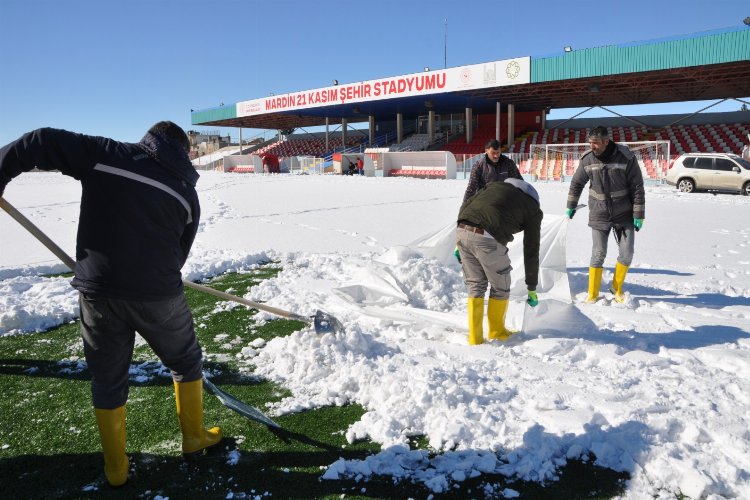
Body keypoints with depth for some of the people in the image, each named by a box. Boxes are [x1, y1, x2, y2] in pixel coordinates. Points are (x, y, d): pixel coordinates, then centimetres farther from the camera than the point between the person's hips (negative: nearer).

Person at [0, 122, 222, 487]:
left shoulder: (104, 154, 2)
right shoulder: (186, 193, 6)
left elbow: (43, 142, -4)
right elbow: (179, 254, 10)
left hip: (97, 292, 1)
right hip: (157, 294, 0)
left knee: (107, 380, 19)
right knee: (186, 361, 24)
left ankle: (115, 468, 32)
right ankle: (194, 438, 36)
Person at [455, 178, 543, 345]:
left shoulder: (497, 185, 30)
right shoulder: (533, 210, 18)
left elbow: (465, 206, 20)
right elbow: (531, 251, 18)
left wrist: (459, 244, 24)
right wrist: (532, 288, 27)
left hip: (462, 232, 5)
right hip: (488, 240, -4)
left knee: (475, 285, 21)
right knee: (500, 288, 20)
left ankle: (475, 337, 24)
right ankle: (497, 331, 38)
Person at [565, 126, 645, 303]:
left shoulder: (626, 157, -14)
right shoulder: (587, 159, -8)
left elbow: (637, 188, -8)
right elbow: (576, 183, 9)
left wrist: (639, 215, -8)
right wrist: (571, 206, 14)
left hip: (624, 215, 0)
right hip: (599, 217, 1)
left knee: (626, 254, 2)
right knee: (598, 255, 0)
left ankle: (617, 288, 25)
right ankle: (593, 294, 12)